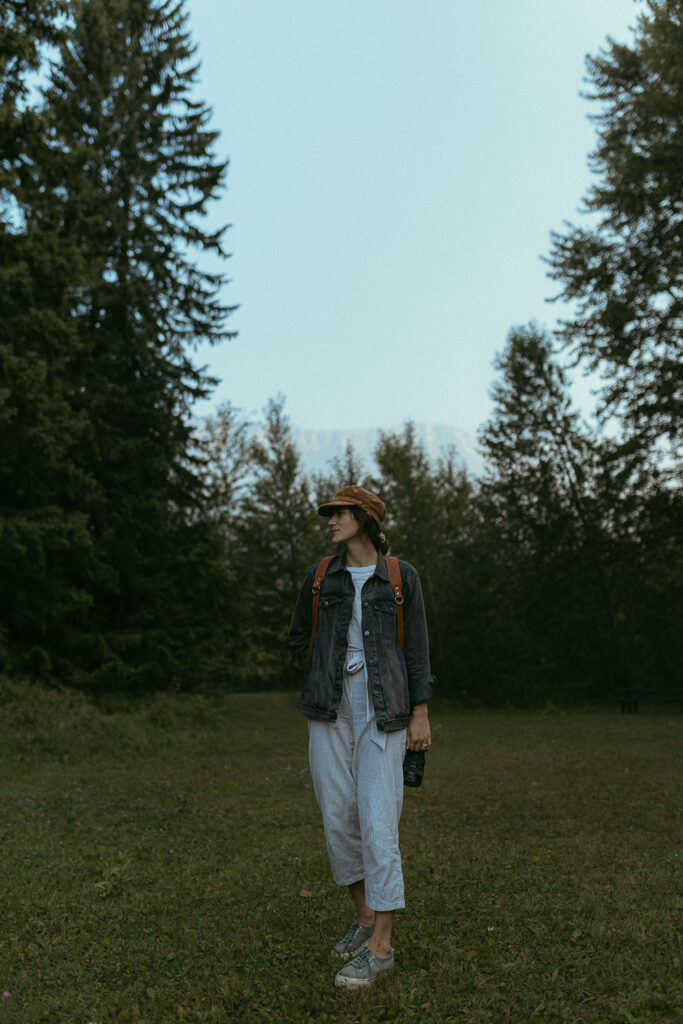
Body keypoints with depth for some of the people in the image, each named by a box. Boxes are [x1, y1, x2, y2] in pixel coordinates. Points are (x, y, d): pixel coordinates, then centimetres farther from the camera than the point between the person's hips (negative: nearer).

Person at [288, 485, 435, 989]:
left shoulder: (401, 576, 1)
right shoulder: (320, 576, 7)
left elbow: (416, 646, 1)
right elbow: (299, 637, 21)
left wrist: (420, 714, -3)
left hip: (383, 710, -3)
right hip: (331, 708, 4)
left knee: (378, 821, -7)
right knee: (338, 815, 7)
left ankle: (381, 946, 3)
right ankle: (365, 915, 28)